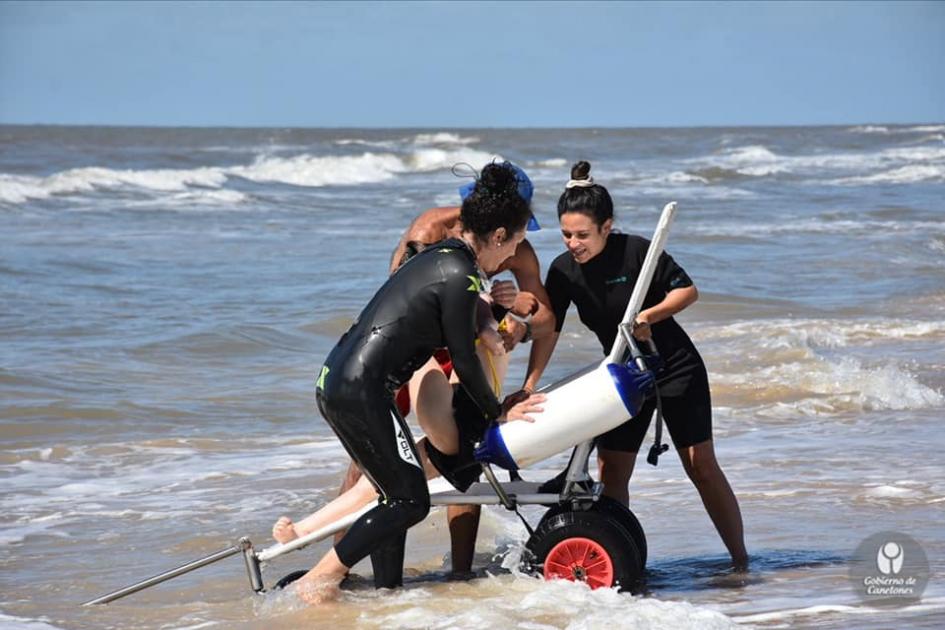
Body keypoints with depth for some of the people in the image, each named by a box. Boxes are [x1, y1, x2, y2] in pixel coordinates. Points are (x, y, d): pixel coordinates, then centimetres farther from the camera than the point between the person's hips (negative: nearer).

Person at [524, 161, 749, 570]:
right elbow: (548, 330, -1)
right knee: (610, 470, -3)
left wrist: (650, 315, -30)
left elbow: (688, 290, -14)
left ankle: (741, 562, 3)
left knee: (701, 466, -5)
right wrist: (527, 388, -6)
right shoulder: (563, 271, -7)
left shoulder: (636, 252, -21)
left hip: (676, 368, -5)